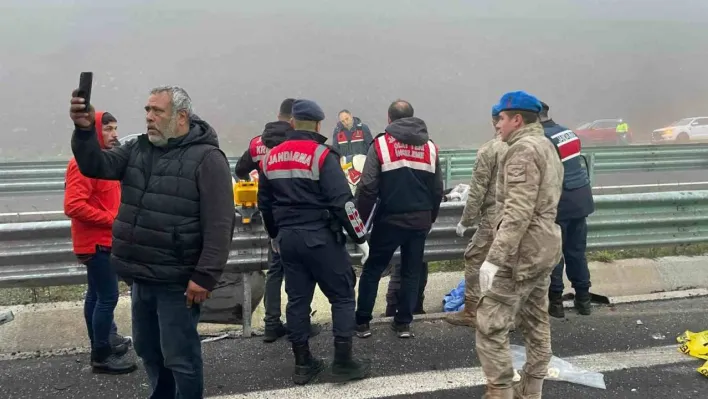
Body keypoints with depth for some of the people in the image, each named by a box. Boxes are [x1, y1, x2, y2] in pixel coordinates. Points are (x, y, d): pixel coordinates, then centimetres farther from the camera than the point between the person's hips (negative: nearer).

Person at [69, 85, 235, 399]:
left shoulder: (206, 158, -13)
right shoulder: (138, 149, 10)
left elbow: (219, 224, -17)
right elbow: (96, 166, -1)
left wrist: (205, 277, -21)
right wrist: (84, 130, -19)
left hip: (177, 281, -7)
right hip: (141, 277, 8)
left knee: (179, 357, 3)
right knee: (147, 350, 21)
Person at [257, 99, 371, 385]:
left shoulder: (271, 157, 9)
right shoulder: (321, 155, -12)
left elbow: (264, 203, 17)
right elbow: (342, 201, -16)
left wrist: (274, 235, 31)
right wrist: (360, 237, -8)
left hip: (287, 239, 6)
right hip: (321, 238, -6)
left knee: (297, 299, 12)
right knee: (342, 297, 5)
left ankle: (303, 364, 18)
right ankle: (343, 363, 5)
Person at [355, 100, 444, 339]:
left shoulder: (381, 144, -6)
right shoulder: (430, 147, 6)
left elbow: (367, 188, -12)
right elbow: (437, 190, 9)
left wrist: (361, 218, -3)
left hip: (389, 219, -3)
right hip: (419, 220, 3)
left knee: (372, 269, 9)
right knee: (411, 271, 13)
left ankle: (362, 322, 10)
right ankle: (403, 323, 15)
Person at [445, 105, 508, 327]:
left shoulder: (489, 150, -10)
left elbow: (477, 191, -9)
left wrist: (465, 221, -1)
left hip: (494, 218, -5)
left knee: (474, 260, 7)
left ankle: (471, 312, 10)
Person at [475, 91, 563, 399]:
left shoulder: (523, 149, -15)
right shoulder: (546, 146, 18)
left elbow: (518, 213, -24)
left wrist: (494, 259, -25)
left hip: (521, 251, -11)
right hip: (544, 246, 11)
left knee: (491, 326, -7)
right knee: (536, 322, 14)